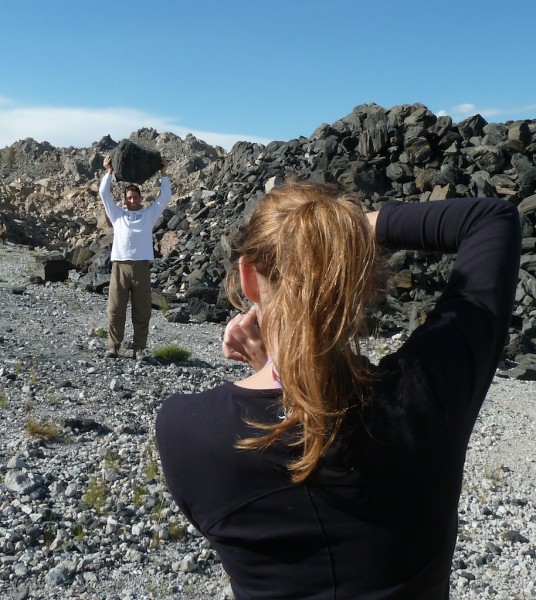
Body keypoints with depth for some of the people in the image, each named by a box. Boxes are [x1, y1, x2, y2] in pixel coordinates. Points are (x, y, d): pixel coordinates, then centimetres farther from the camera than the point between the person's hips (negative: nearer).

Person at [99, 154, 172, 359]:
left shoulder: (149, 214, 18)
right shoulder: (117, 214, 19)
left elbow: (165, 196, 14)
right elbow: (104, 193, 15)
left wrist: (163, 174, 15)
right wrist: (109, 172, 15)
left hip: (142, 266, 0)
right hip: (120, 266, 0)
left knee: (142, 311, 1)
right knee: (115, 310, -1)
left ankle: (139, 349, 7)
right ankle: (113, 347, 7)